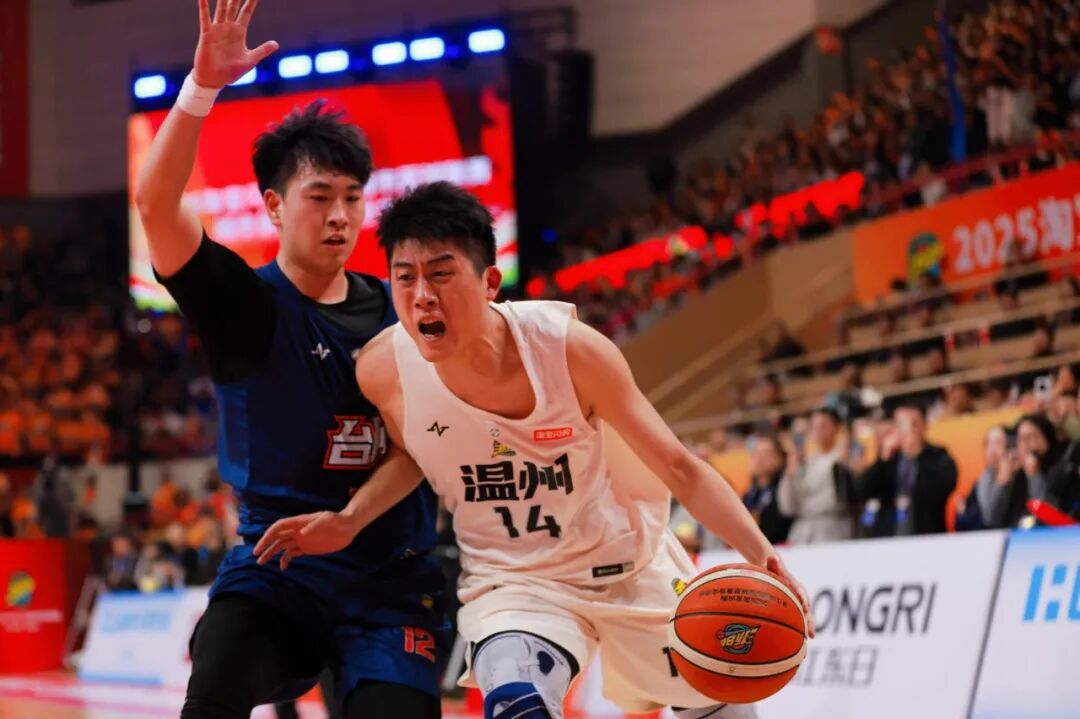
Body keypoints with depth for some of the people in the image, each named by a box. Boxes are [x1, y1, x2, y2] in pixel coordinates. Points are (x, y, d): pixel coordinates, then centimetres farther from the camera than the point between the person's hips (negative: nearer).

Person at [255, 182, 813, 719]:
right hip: (511, 582, -1)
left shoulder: (571, 349, -26)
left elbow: (677, 467, -19)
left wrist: (760, 554, -31)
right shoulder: (382, 369, -20)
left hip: (631, 561, 1)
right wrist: (348, 523, -9)